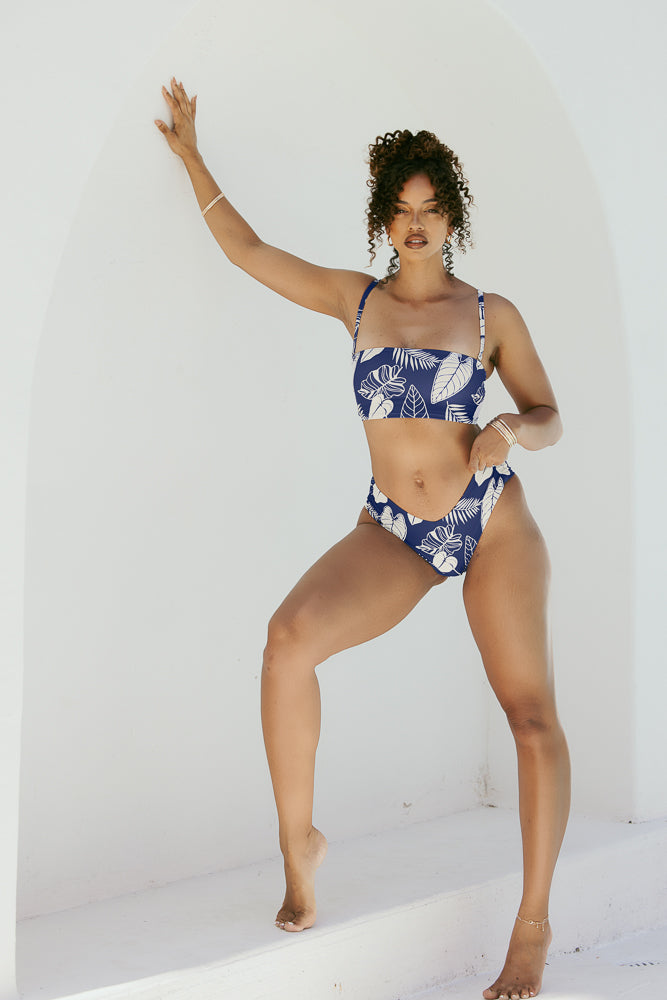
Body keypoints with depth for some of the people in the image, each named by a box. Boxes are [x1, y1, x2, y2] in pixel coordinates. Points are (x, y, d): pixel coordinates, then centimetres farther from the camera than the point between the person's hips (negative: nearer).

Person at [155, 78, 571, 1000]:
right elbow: (250, 251, 15)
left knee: (532, 712, -9)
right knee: (290, 634, -28)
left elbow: (550, 419, 7)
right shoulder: (356, 300, 10)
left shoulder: (493, 316, 6)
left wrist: (511, 429, -16)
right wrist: (191, 156, 18)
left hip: (491, 523, -1)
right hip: (392, 532, 1)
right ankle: (299, 840, -12)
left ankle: (534, 926, 3)